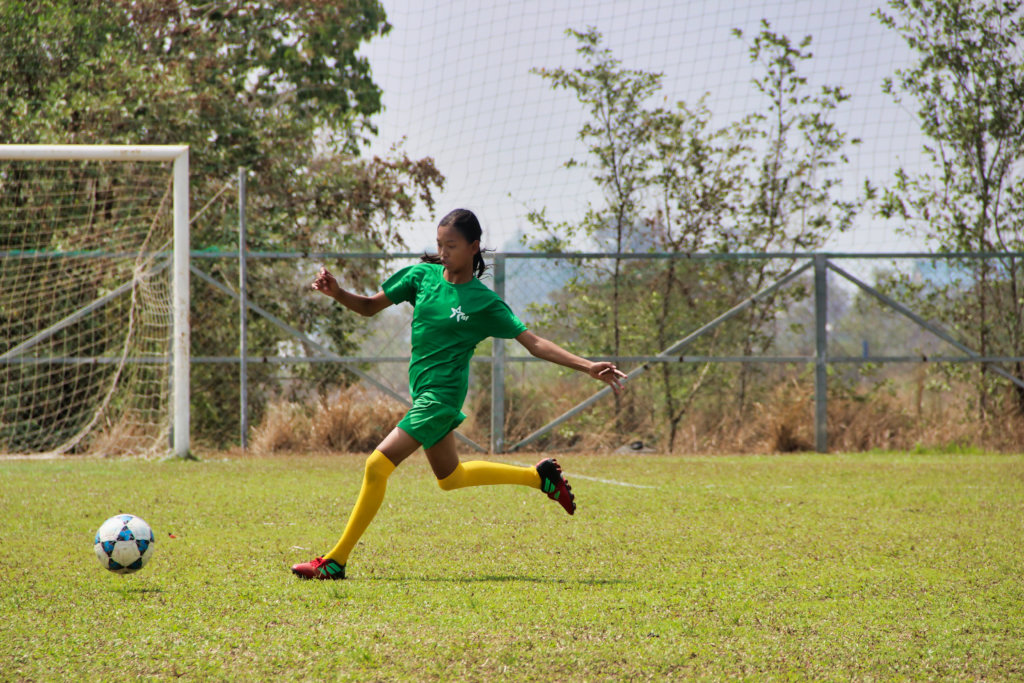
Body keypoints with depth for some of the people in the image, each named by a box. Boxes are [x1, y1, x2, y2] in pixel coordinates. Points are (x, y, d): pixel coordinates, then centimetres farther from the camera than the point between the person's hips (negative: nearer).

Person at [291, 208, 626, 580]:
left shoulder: (484, 302, -8)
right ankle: (540, 476, 37)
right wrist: (337, 293, -12)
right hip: (423, 392, 7)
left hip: (441, 394, -7)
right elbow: (370, 306, 9)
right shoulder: (423, 275, 4)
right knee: (450, 478, 22)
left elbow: (533, 342, -6)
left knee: (377, 465, -16)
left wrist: (587, 366, -16)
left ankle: (335, 561, -9)